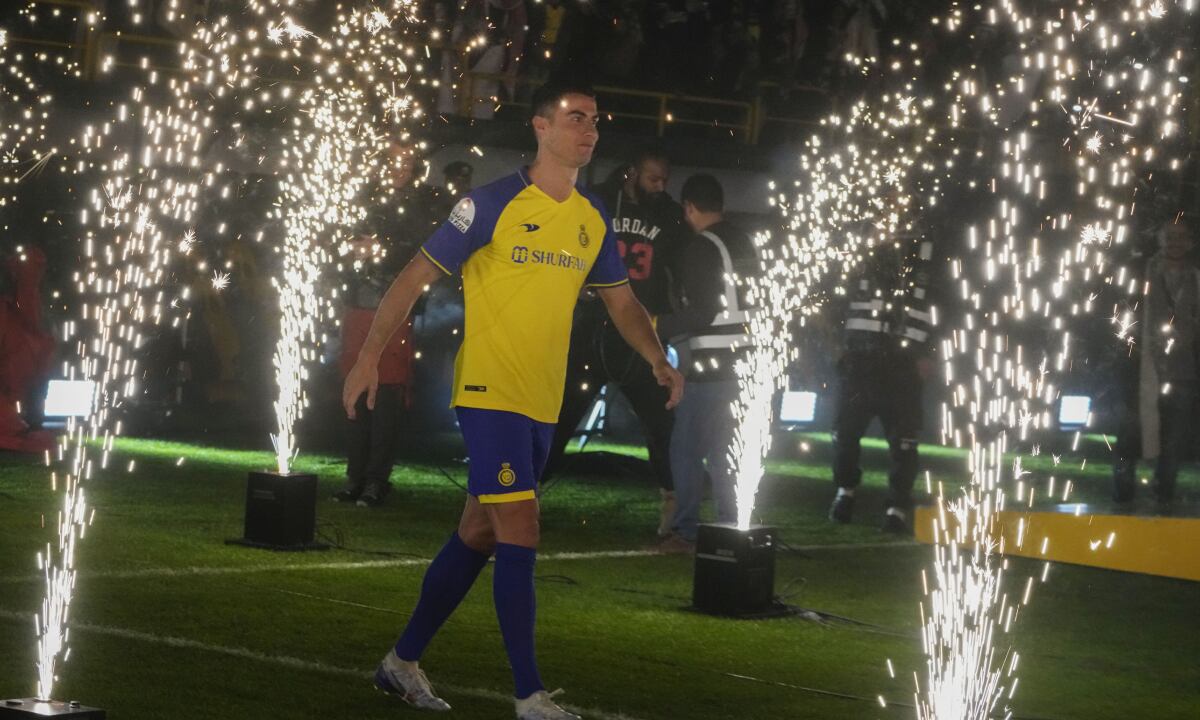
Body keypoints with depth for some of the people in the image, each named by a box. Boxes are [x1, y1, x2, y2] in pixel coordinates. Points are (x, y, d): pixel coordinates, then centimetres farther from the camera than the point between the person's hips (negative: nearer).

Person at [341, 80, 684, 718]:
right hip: (489, 393, -7)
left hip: (542, 403, 7)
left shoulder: (592, 218, 9)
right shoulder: (494, 204, -10)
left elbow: (621, 300, 20)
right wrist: (370, 356, -14)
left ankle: (403, 662, 25)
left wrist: (657, 358, 2)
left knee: (479, 535, 12)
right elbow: (417, 276, -8)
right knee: (520, 533, -12)